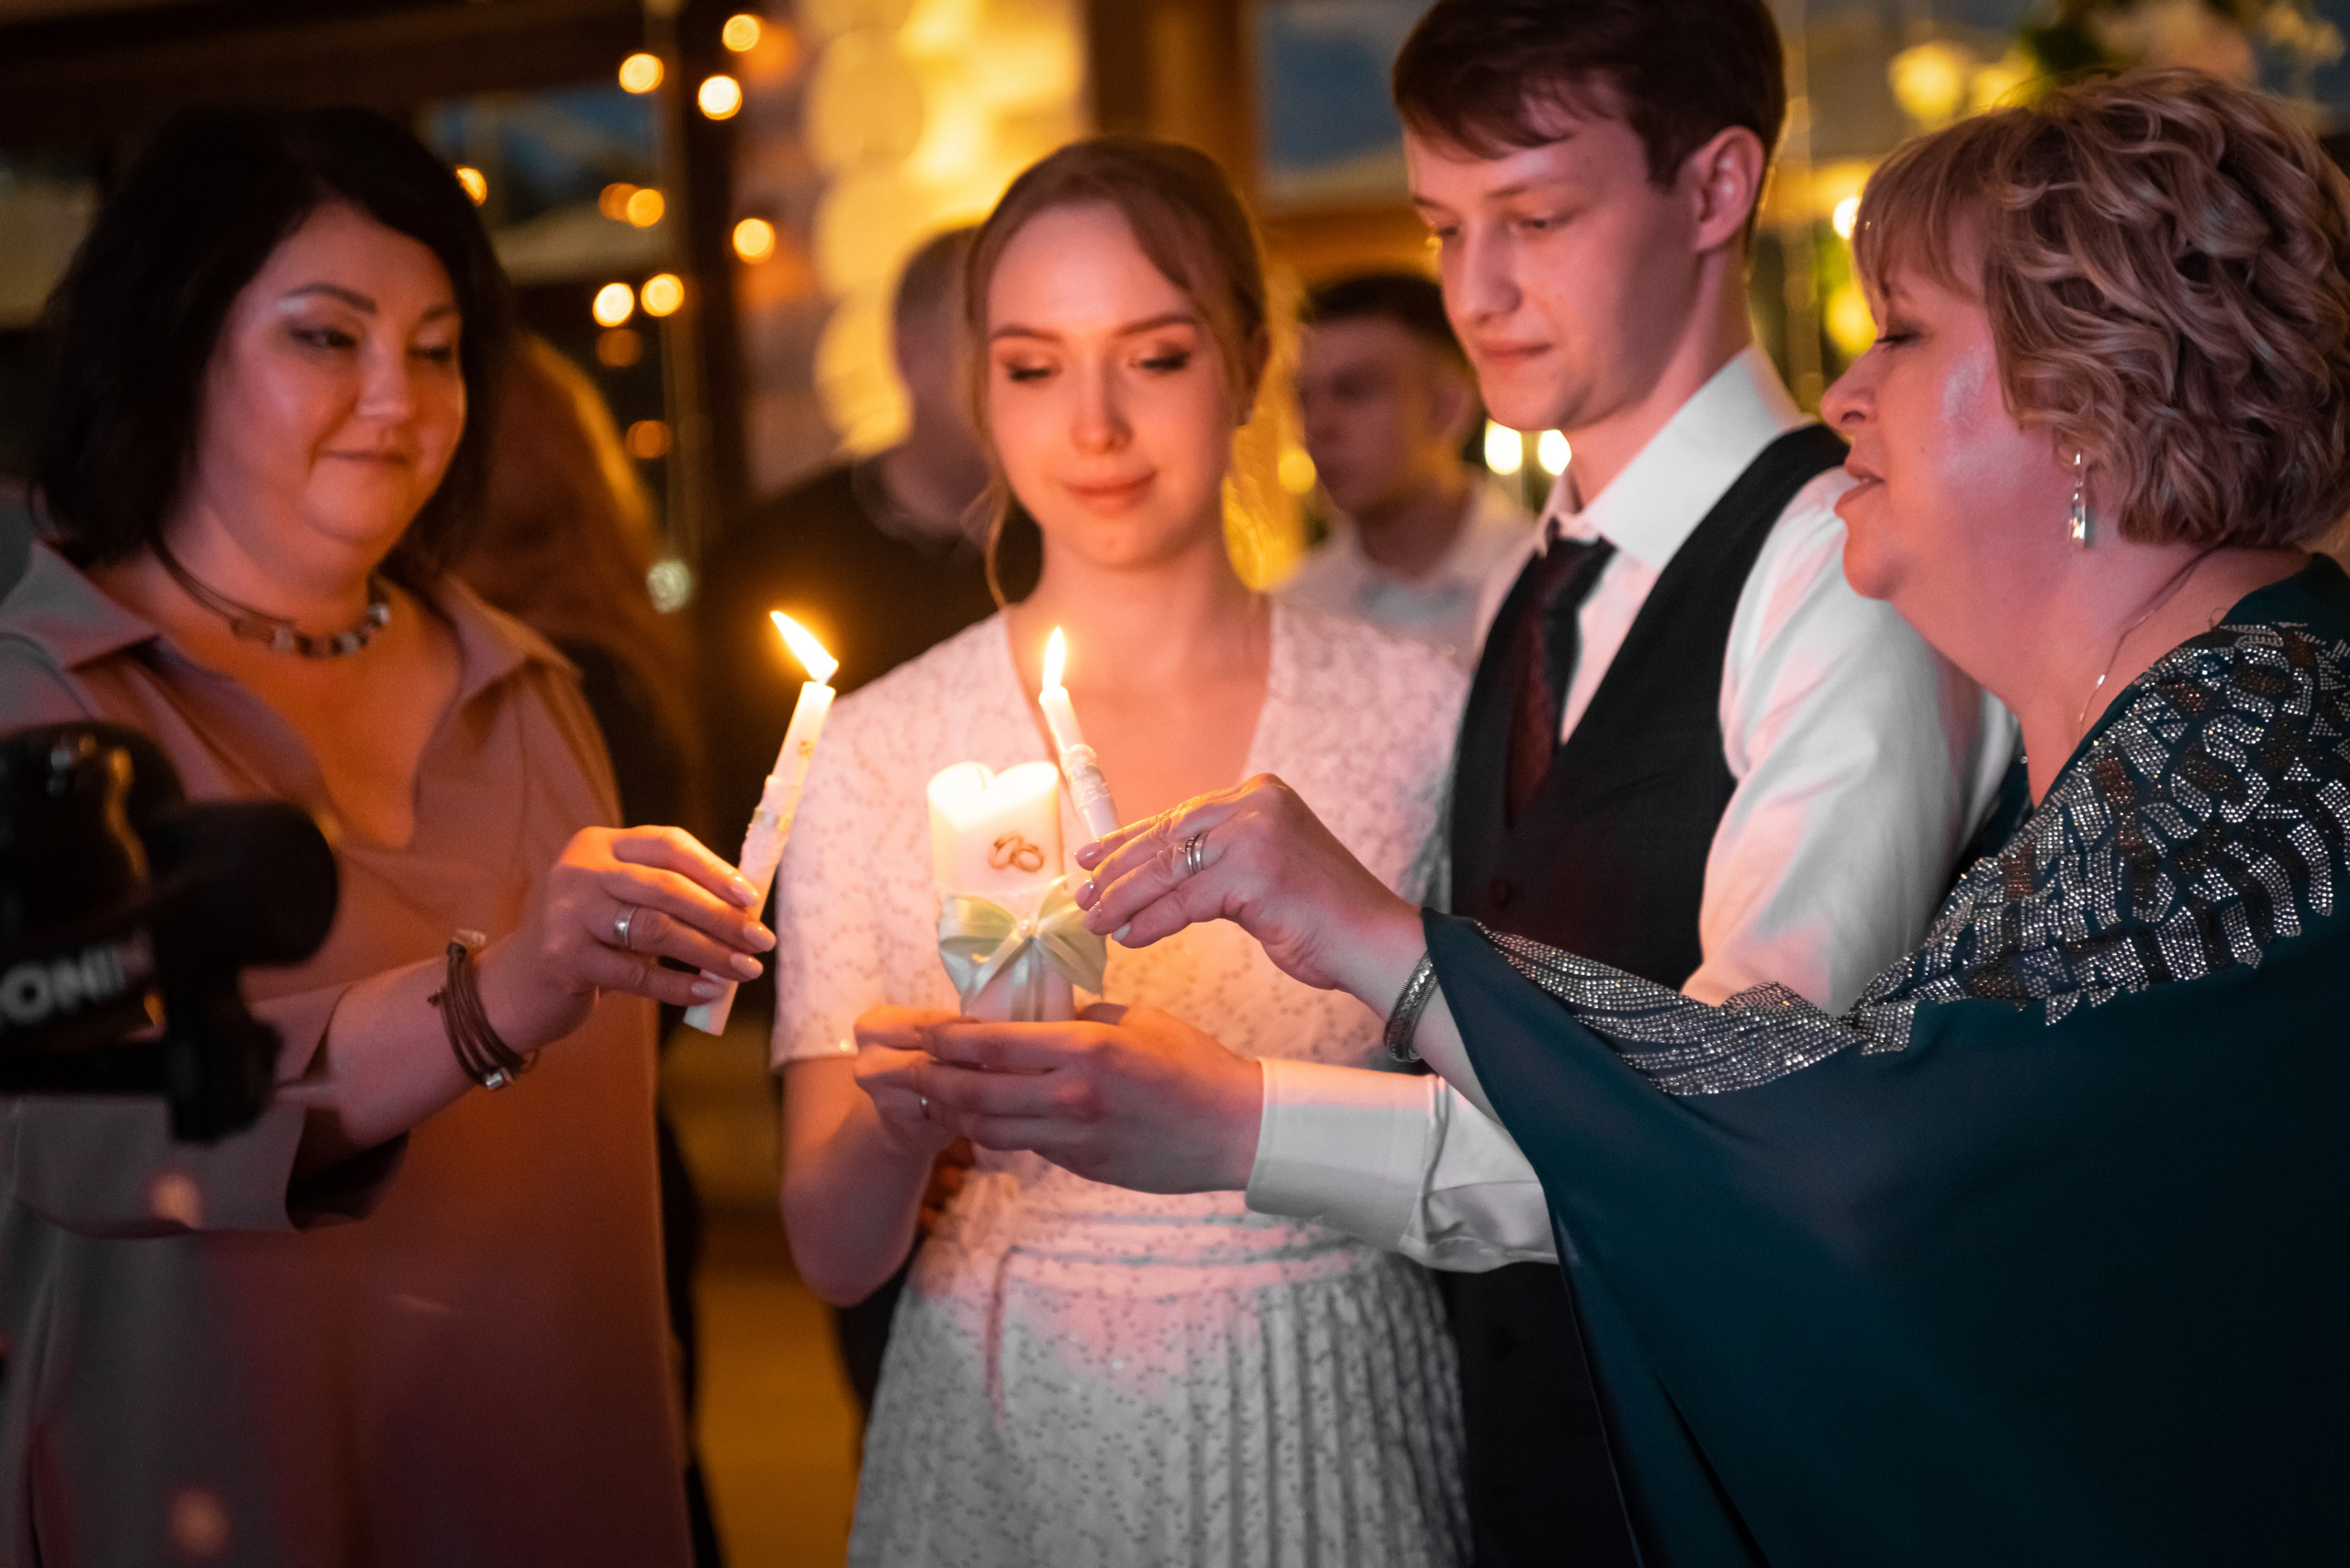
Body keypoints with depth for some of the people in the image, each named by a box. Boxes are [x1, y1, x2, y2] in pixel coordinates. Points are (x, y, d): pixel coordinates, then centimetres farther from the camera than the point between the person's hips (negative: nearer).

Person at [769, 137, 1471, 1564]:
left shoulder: (1420, 712, -5)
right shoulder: (880, 750, -5)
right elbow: (834, 1252, -6)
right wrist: (902, 1120, -26)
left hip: (1325, 1433, 0)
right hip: (1006, 1439, 0)